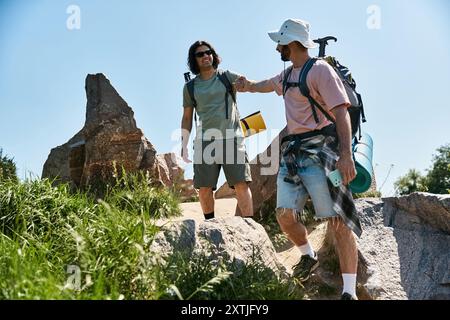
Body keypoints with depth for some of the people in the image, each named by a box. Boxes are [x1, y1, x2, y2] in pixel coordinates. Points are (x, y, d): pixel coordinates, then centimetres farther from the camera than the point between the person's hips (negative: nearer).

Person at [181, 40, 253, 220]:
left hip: (232, 138, -1)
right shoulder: (190, 87, 12)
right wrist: (184, 146, 8)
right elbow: (187, 118, 16)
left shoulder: (227, 77, 8)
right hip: (206, 141, 2)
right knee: (204, 188, 1)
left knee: (241, 184, -9)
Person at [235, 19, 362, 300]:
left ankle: (350, 292, -10)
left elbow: (341, 111, -15)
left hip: (319, 151, -7)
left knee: (338, 220, -10)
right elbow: (264, 85, 44)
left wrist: (346, 154, -24)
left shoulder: (320, 70, -6)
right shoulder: (287, 75, 20)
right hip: (292, 151, 8)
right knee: (285, 215, -4)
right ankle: (309, 256, 23)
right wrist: (246, 85, 57)